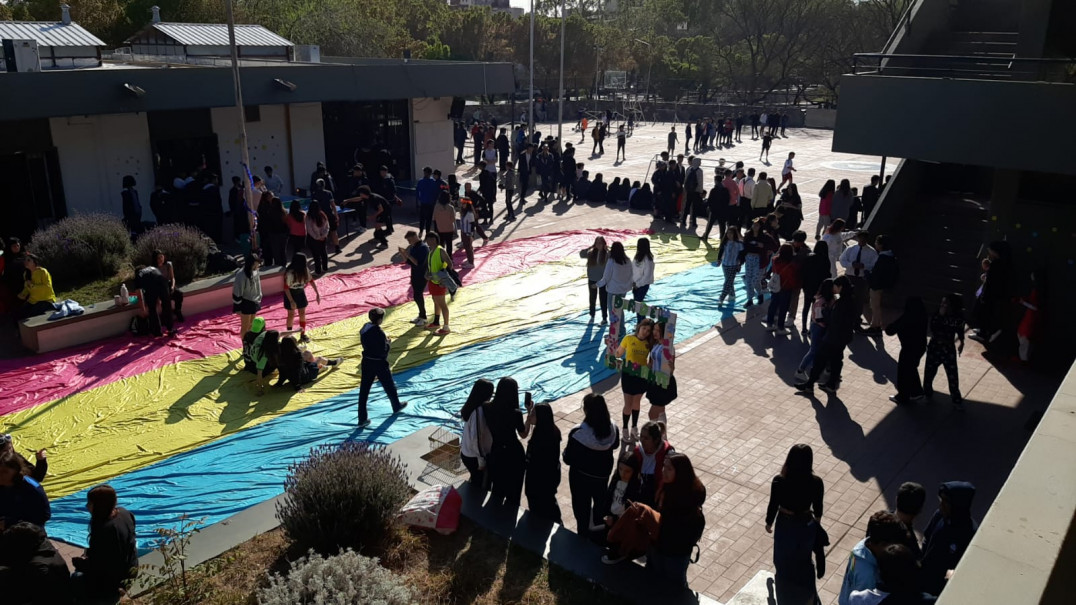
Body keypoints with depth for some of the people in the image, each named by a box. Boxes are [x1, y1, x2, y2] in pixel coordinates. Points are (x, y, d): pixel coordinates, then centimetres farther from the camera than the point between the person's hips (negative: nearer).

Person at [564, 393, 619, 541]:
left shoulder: (577, 434, -33)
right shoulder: (612, 428, -20)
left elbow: (568, 459, -23)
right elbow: (615, 445, 1)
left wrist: (566, 451, -2)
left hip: (581, 476, -4)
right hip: (603, 473, 5)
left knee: (582, 507, 19)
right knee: (600, 501, 31)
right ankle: (599, 528, 55)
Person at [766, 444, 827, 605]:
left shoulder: (778, 481, -26)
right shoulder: (816, 482, -23)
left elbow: (773, 506, -13)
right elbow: (818, 508, -6)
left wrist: (769, 523, 7)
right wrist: (817, 520, 16)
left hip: (785, 526, -1)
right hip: (806, 526, 1)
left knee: (783, 559, 25)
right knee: (804, 558, 27)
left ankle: (785, 591, 47)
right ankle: (806, 592, 49)